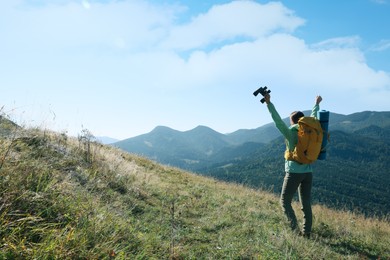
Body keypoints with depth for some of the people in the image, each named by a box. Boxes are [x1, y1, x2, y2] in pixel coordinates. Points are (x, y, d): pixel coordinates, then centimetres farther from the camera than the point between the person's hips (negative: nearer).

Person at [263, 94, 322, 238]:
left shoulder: (290, 133, -10)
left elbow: (277, 120, -18)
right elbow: (313, 118, 22)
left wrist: (269, 103, -19)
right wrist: (317, 104, 39)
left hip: (294, 172, -6)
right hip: (308, 172, 6)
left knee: (285, 201, 5)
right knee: (306, 203, 11)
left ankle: (295, 227, -5)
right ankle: (306, 231, 16)